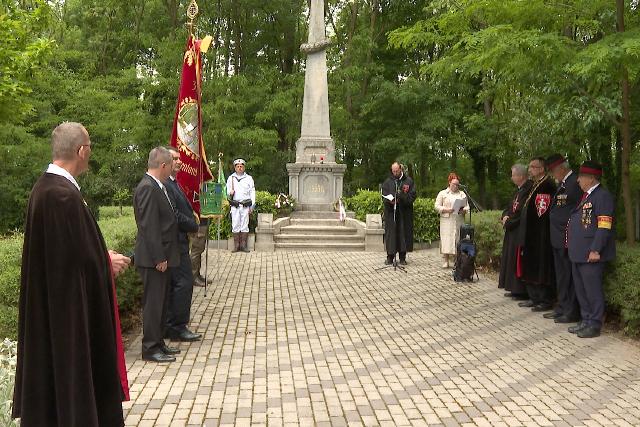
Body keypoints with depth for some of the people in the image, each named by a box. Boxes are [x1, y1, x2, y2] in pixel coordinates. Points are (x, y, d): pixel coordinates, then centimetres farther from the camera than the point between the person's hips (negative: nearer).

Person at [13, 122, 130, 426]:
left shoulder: (46, 186, 5)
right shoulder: (63, 195, -25)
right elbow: (78, 256, -23)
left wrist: (103, 255, 8)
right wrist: (108, 262, -6)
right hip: (67, 304, -10)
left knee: (55, 366, 20)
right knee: (70, 366, 4)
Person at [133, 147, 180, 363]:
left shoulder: (156, 187, 13)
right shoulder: (147, 188, -18)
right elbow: (149, 226, -22)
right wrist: (159, 258, -21)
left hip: (162, 256, 10)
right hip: (153, 258, -10)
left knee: (160, 302, 17)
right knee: (153, 302, -2)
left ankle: (158, 342, 27)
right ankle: (150, 348, 7)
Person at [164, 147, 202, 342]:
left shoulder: (173, 183, 17)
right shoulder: (164, 185, -17)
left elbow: (184, 210, 22)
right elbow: (174, 215, -21)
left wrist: (192, 219, 3)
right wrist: (194, 226, -7)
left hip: (177, 241, 11)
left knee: (172, 285, 13)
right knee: (184, 282, -7)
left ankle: (169, 326, 21)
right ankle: (178, 327, 0)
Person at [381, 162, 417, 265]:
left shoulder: (409, 181, 5)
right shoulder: (387, 182, 8)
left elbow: (412, 196, -1)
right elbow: (384, 197, 4)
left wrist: (402, 198, -18)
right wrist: (390, 200, -17)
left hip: (404, 213, 0)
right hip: (391, 213, 1)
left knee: (404, 232, 1)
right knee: (391, 233, -1)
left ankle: (402, 257, 10)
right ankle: (390, 257, 6)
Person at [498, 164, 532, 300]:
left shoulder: (529, 189, -18)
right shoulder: (519, 190, 13)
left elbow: (522, 212, -22)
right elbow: (510, 207, 18)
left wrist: (508, 221, -12)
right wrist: (506, 216, -2)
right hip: (513, 230, 10)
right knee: (511, 259, 14)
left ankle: (521, 291, 5)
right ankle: (515, 288, 22)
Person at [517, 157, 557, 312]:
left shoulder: (547, 185, -15)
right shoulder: (533, 185, 15)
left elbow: (543, 212, -20)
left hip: (541, 236, -10)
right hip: (530, 235, 10)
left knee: (542, 268, -2)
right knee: (531, 268, 14)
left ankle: (545, 301, 6)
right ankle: (534, 298, 22)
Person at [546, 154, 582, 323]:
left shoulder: (575, 182, -16)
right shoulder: (562, 183, 14)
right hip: (558, 238, 10)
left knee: (569, 276, -1)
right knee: (561, 275, 16)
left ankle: (571, 312, 7)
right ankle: (562, 308, 27)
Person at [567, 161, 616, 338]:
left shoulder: (603, 196, -12)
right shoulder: (585, 196, 18)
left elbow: (604, 226, -18)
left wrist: (595, 250, -21)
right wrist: (572, 246, 19)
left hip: (591, 255, -10)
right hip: (578, 254, 10)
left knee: (593, 291, -1)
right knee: (581, 290, 16)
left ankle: (595, 325, 9)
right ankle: (586, 321, 27)